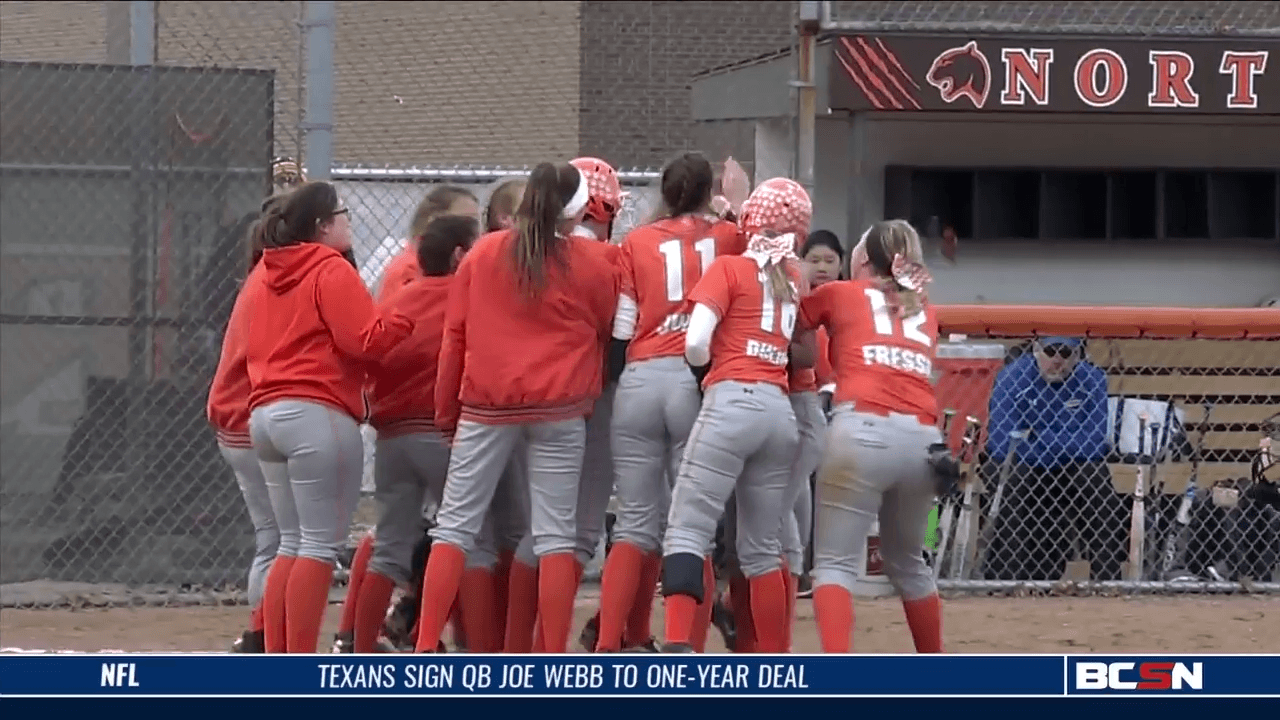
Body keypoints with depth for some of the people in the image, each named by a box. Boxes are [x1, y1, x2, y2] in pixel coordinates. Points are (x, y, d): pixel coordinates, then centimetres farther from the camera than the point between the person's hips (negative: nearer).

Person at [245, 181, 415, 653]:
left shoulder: (262, 276, 17)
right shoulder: (331, 271, -8)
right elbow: (366, 340, -17)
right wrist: (407, 316, -7)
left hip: (265, 414, 9)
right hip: (319, 416, -9)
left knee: (293, 543, 14)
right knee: (321, 544, -6)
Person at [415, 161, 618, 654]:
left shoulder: (482, 254, 5)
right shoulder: (592, 261, 0)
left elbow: (455, 335, 6)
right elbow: (607, 332, 10)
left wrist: (446, 410, 11)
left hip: (486, 406, 1)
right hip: (560, 409, -1)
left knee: (455, 524, 4)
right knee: (555, 534, 2)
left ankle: (425, 649, -3)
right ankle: (555, 659, -1)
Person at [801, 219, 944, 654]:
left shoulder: (838, 294, 15)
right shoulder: (924, 312, 25)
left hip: (862, 431, -4)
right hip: (923, 438, 4)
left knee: (835, 562, -6)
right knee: (907, 562, 24)